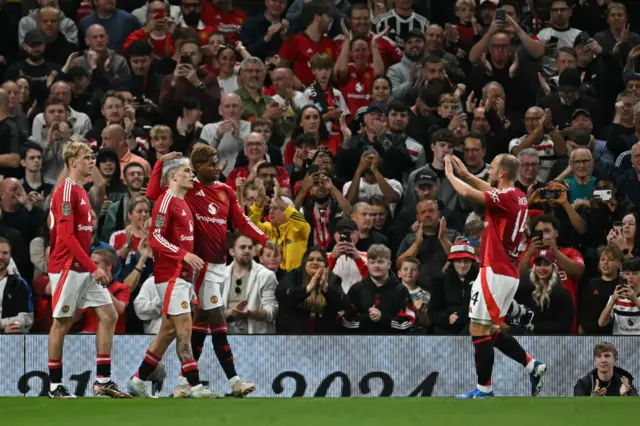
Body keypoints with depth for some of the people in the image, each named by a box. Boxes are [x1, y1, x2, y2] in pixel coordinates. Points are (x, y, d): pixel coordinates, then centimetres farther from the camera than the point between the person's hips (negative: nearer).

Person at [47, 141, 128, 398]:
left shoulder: (81, 192, 16)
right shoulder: (66, 191, -13)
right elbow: (66, 236, -19)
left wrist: (92, 266, 13)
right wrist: (93, 268, -19)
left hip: (85, 269, 9)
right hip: (67, 268, -9)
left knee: (109, 316, 3)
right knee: (62, 323, -2)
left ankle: (103, 381, 4)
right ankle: (55, 385, 5)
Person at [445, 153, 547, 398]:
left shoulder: (506, 197, -16)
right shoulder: (518, 197, 11)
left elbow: (467, 193, -25)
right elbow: (491, 191, 33)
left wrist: (450, 173, -7)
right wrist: (466, 174, 29)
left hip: (495, 272, -9)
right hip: (510, 274, 9)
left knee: (479, 330, -3)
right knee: (492, 331, 17)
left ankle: (484, 389, 0)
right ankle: (532, 366, 10)